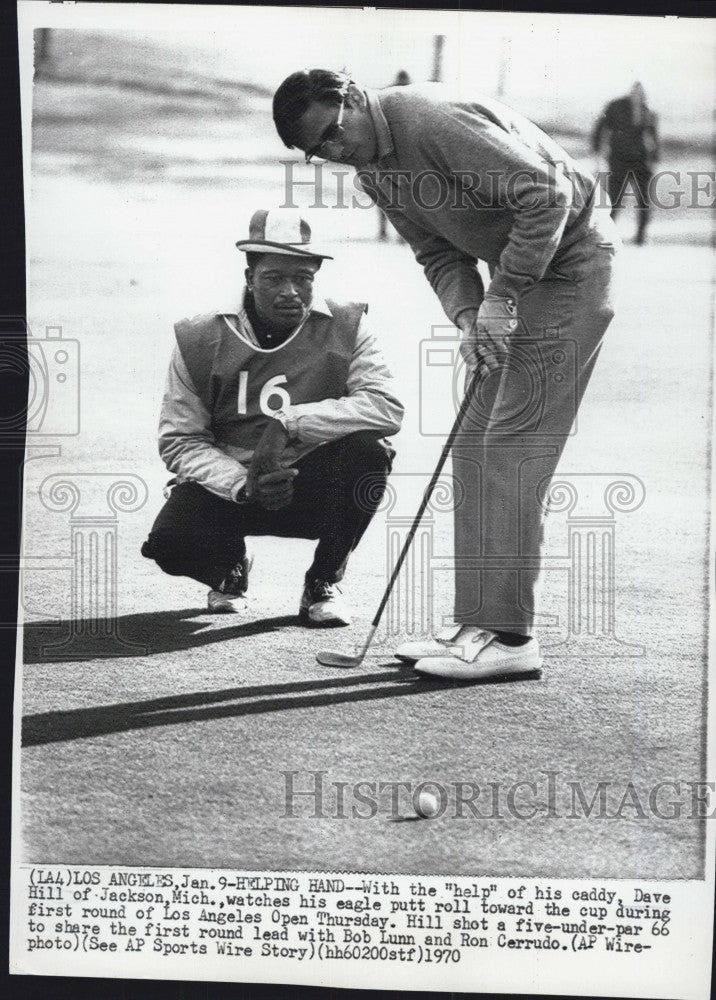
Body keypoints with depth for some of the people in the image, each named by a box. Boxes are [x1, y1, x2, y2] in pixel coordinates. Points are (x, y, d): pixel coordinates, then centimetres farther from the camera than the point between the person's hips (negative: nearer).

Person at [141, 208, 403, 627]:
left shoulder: (345, 327, -6)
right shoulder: (201, 340, -5)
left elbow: (387, 406, -19)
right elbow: (180, 440, -5)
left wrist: (290, 423, -26)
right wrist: (243, 484, -23)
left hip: (317, 489, 0)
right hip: (230, 483, 0)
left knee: (367, 448, -30)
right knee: (169, 541, -28)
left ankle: (324, 581, -4)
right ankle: (230, 567, 14)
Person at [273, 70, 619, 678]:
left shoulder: (435, 120, -23)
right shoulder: (372, 169, 6)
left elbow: (547, 194, -25)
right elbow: (438, 252, 7)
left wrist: (500, 296, -23)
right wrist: (466, 317, -12)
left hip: (569, 259, -9)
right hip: (515, 277, 9)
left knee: (513, 445, -14)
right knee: (474, 447, 6)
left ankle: (511, 637, -11)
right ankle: (479, 623, 11)